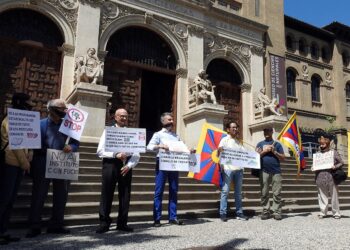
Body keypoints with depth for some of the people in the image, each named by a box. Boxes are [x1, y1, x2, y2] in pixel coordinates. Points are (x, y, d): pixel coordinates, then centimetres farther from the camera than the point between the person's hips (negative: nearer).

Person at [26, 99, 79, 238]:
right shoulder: (40, 124, 0)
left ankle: (56, 225, 22)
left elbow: (76, 143, 5)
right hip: (43, 166, -3)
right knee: (38, 196, 5)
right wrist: (45, 152, -20)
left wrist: (71, 147, -16)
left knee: (61, 196, 9)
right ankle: (34, 227, 16)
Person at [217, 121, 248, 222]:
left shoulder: (239, 142, 20)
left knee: (238, 192, 9)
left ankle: (239, 213, 16)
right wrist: (220, 151, -27)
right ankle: (223, 214, 1)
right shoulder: (225, 140, 3)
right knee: (225, 191, -4)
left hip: (238, 169, 6)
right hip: (228, 168, -6)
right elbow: (218, 152, -6)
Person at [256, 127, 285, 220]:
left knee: (277, 193, -2)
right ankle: (265, 212, 7)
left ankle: (277, 212, 3)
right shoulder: (260, 144, 15)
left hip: (276, 172, -1)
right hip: (264, 172, 1)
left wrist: (274, 151, -6)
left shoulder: (277, 144, 12)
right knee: (264, 194, 1)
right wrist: (265, 151, -7)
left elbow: (283, 158, 8)